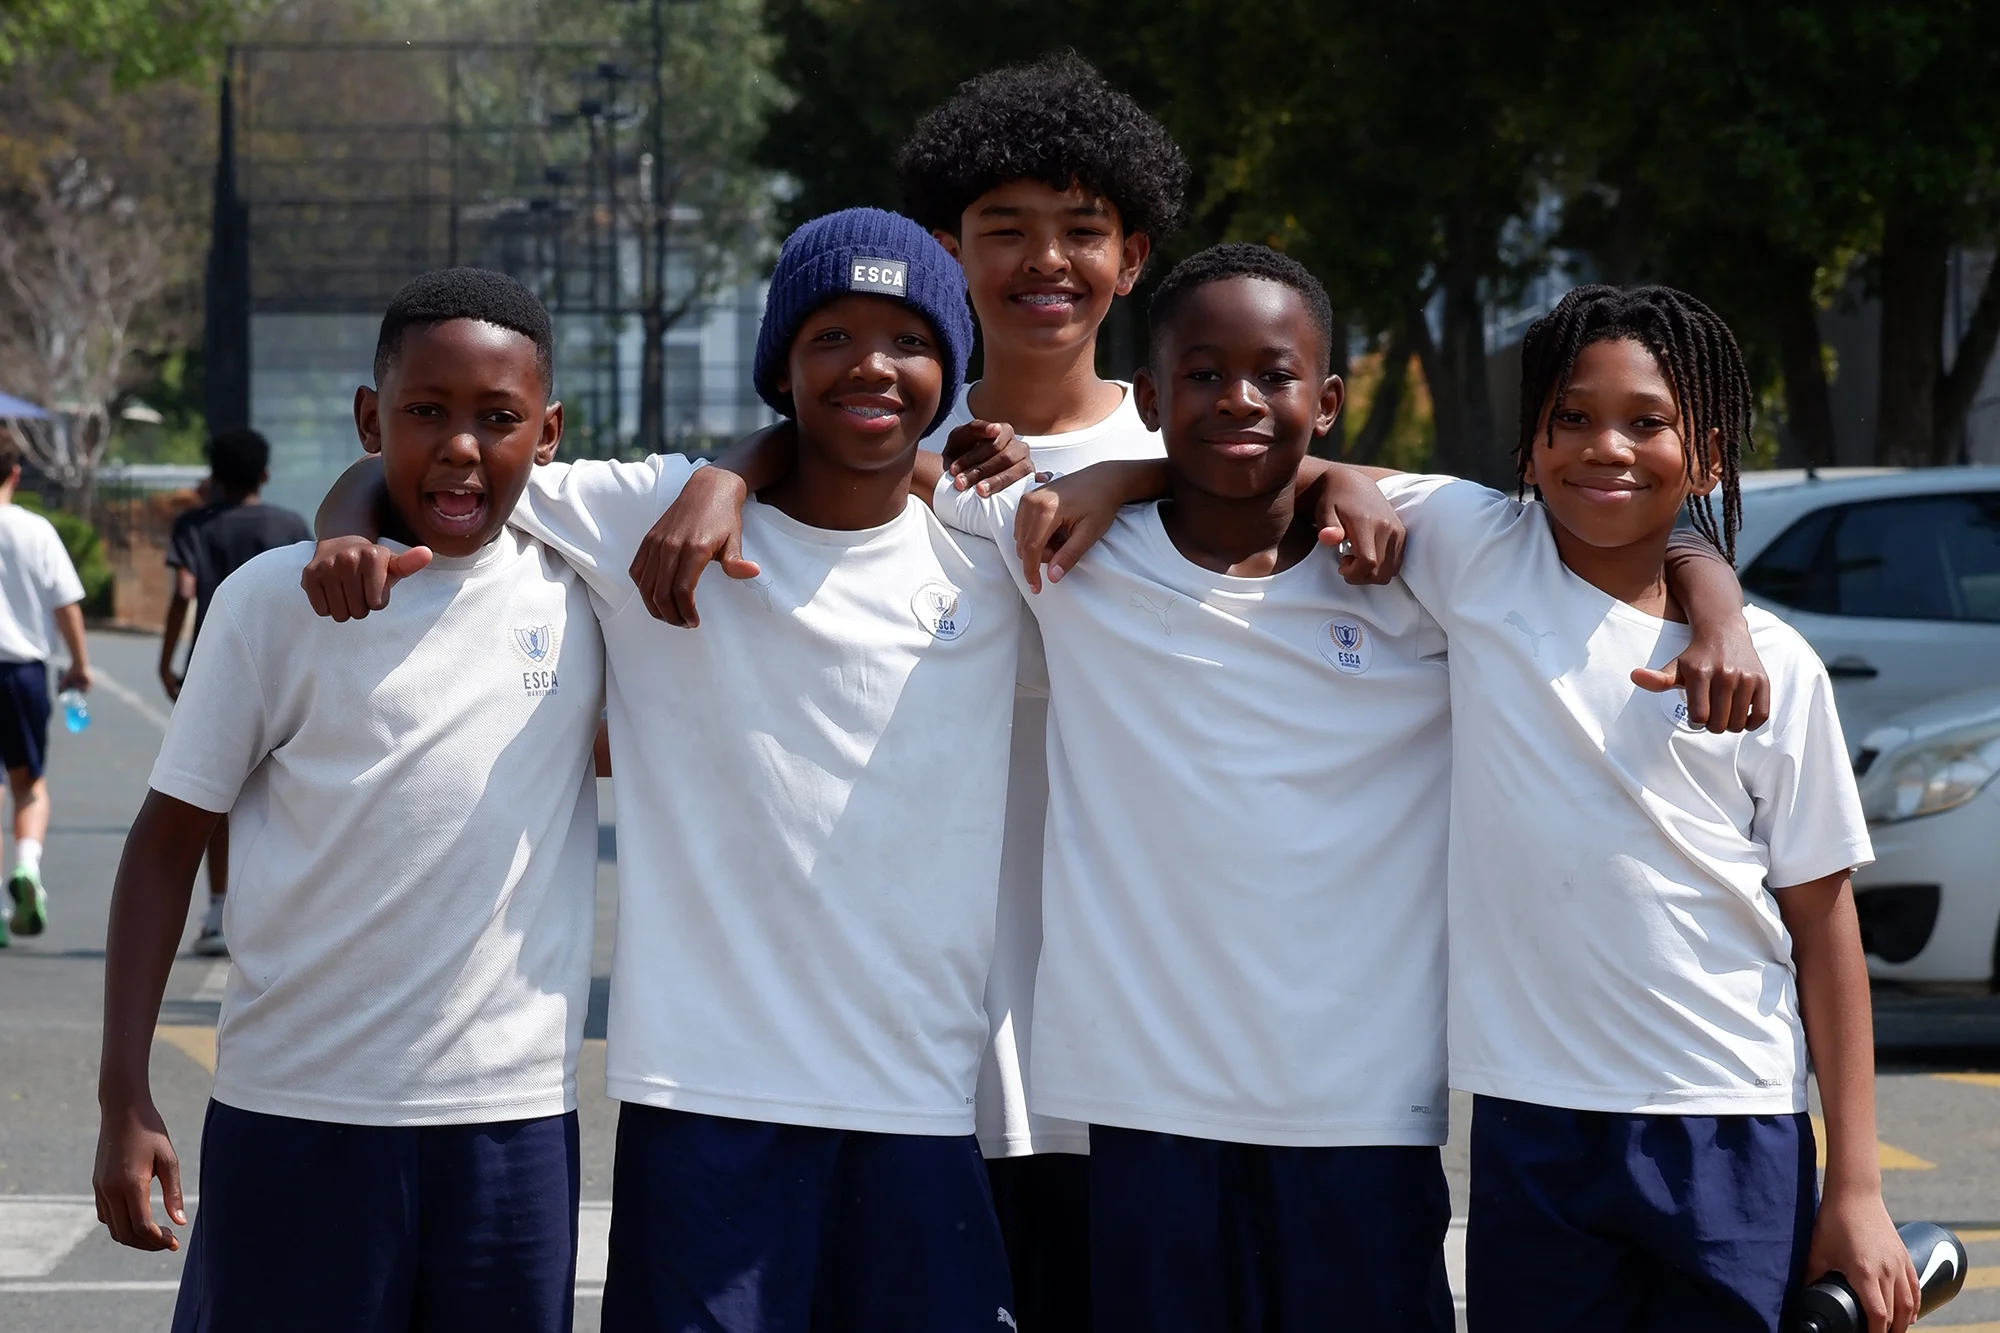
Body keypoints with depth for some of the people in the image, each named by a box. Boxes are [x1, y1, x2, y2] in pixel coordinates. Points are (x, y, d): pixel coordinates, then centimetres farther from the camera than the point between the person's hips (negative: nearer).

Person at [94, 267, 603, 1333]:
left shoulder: (582, 590, 4)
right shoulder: (277, 599, -2)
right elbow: (168, 841, 2)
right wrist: (123, 1102, -3)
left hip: (514, 1118, 2)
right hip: (297, 1115, -2)